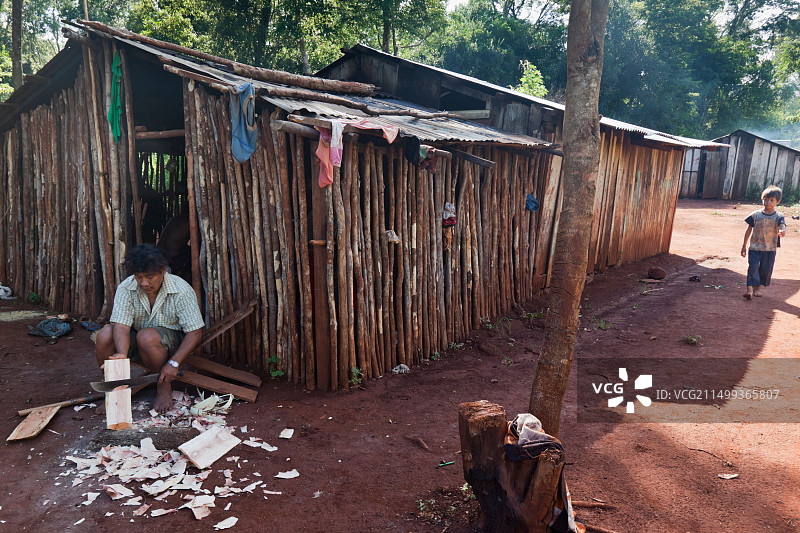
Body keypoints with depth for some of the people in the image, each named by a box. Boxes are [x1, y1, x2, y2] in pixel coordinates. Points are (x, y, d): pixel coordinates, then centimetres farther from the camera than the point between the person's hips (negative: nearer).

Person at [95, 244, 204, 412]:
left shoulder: (182, 291, -20)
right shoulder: (125, 289, -12)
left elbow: (195, 332, -17)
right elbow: (121, 325, -21)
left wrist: (174, 362, -28)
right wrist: (122, 353, -43)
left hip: (172, 342, -3)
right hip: (136, 343, 4)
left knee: (147, 336, -35)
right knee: (105, 335, -24)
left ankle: (165, 387, -10)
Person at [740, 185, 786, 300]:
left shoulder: (778, 217, -2)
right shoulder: (755, 215, 1)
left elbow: (782, 225, -22)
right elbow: (749, 230, 8)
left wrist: (782, 231, -48)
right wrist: (744, 245, 9)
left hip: (770, 249, 0)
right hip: (754, 247, 0)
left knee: (765, 269, 8)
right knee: (753, 267, -11)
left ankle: (758, 287, 27)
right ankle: (750, 289, -14)